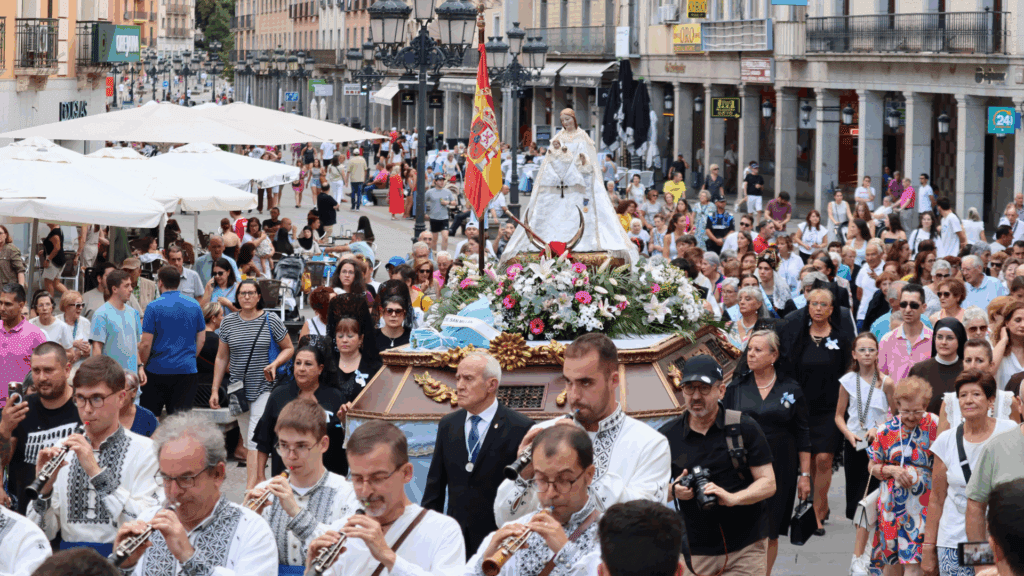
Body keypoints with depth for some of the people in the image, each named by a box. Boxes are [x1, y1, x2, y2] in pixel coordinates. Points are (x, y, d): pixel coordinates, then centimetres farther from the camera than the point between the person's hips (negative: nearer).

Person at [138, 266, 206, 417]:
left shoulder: (154, 307, -8)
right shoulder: (194, 306, 5)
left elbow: (146, 343, -9)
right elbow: (201, 339, 11)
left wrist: (142, 365, 5)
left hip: (158, 370, -3)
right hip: (187, 370, 3)